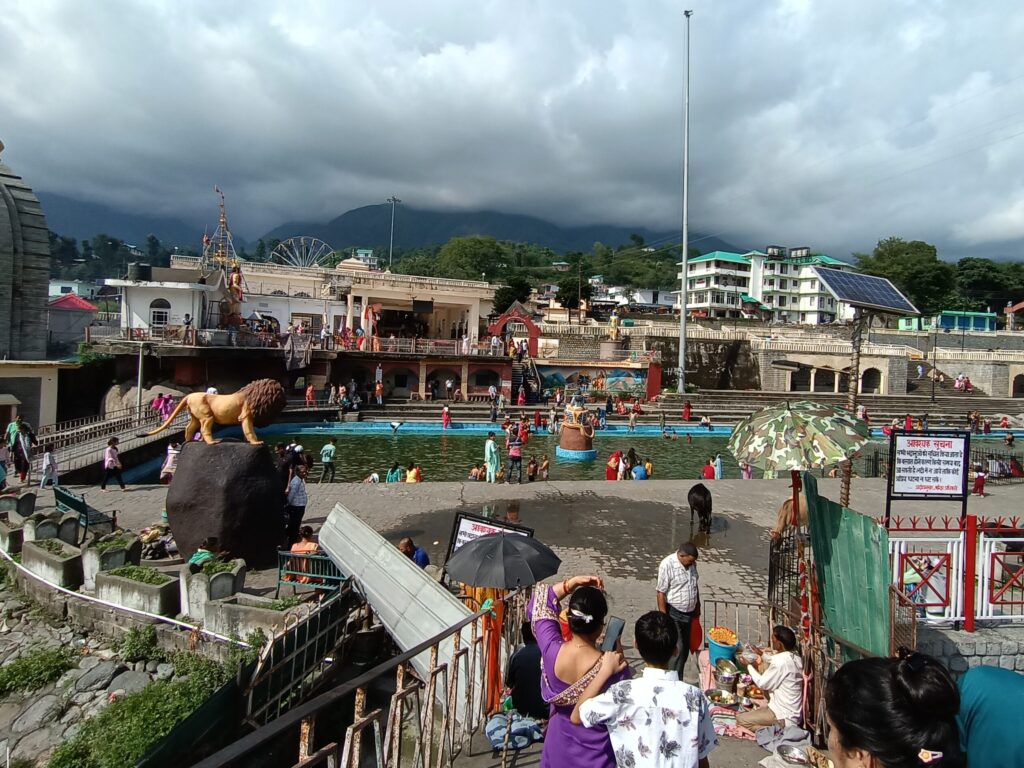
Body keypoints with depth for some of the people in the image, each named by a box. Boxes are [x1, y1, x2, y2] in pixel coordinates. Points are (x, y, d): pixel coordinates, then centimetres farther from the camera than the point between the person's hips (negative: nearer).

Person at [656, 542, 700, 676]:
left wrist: (698, 606, 20)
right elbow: (661, 593, -19)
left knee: (685, 649, 13)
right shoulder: (667, 565, -21)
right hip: (673, 614, -7)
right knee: (677, 649, -10)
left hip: (689, 613, 7)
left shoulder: (692, 564, 1)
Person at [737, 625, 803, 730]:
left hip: (784, 717, -9)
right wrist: (762, 655, 24)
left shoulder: (780, 662, -28)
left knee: (740, 719, -7)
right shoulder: (795, 658, -1)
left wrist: (749, 665, -2)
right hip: (794, 713, 9)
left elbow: (762, 683, -14)